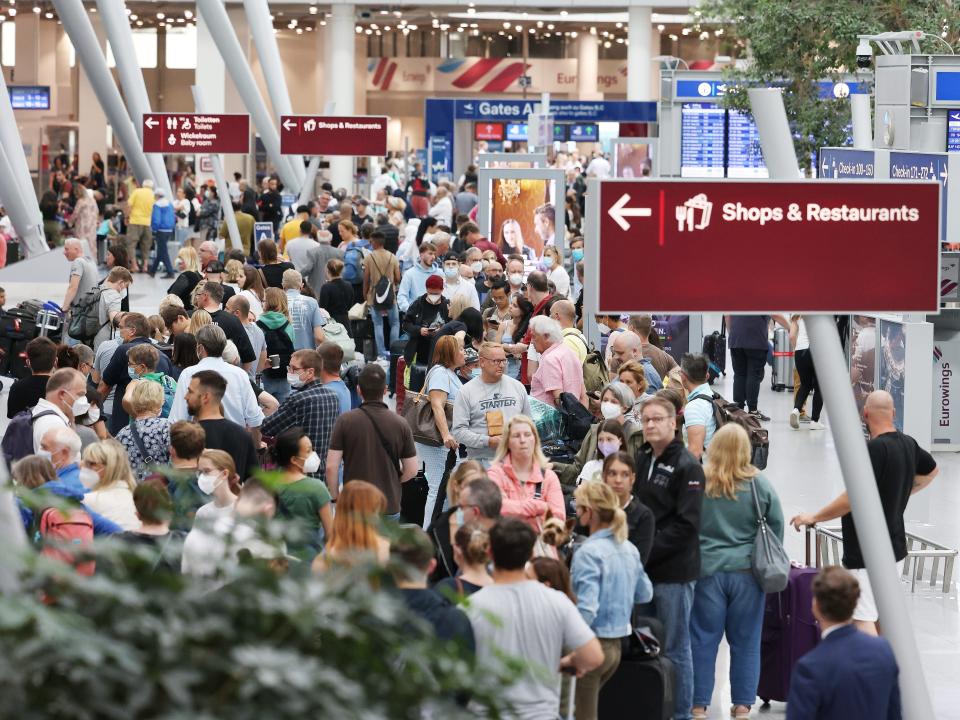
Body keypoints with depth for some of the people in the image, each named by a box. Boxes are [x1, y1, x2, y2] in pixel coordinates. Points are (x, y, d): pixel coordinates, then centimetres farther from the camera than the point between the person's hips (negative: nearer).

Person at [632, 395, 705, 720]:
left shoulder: (687, 467, -8)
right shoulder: (640, 460, 13)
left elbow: (686, 524, -15)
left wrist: (648, 550, -17)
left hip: (673, 571, -6)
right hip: (642, 569, 6)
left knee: (674, 648, 1)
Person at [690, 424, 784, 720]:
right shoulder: (760, 485, -4)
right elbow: (776, 529, 5)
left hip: (707, 570, -1)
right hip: (747, 572, 1)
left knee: (703, 640, 7)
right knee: (746, 641, 10)